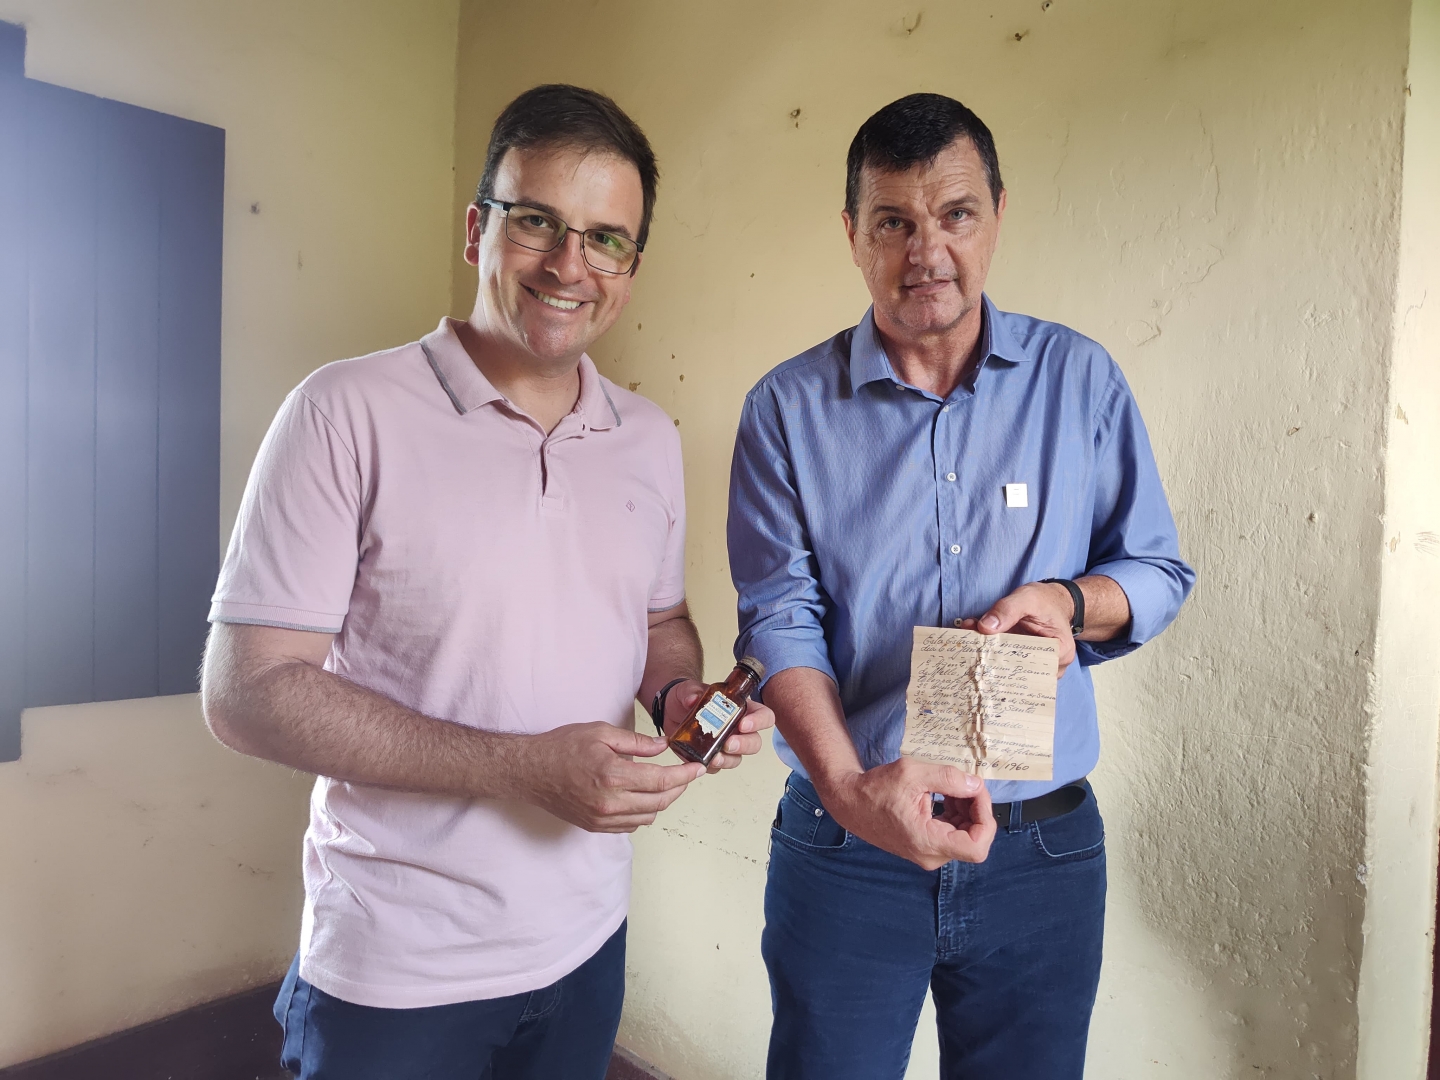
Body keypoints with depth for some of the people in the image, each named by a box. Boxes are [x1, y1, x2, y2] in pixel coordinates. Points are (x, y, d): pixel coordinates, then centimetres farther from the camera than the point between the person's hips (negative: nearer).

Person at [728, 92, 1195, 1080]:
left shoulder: (1080, 379, 1)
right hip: (845, 843, -1)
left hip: (1045, 850, 2)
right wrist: (849, 786, -25)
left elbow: (1161, 571, 6)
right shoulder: (789, 408, -3)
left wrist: (1067, 601, -16)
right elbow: (780, 619, -10)